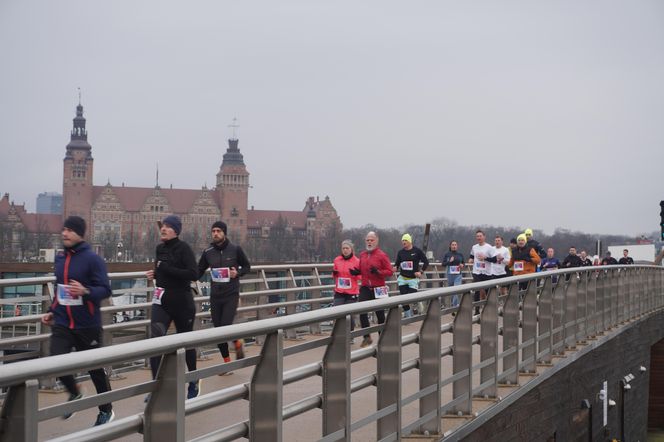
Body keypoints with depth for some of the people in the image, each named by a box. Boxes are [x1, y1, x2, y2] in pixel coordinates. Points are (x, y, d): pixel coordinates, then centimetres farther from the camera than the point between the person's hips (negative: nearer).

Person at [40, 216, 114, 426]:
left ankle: (106, 410, 30)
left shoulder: (92, 259, -13)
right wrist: (52, 311, 17)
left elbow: (105, 289, -15)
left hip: (87, 325, -5)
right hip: (62, 323, 5)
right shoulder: (60, 258, 6)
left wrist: (85, 291, -33)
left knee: (95, 368, 8)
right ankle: (74, 393, 19)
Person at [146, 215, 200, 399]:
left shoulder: (183, 248, -11)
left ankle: (194, 381, 31)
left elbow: (193, 274, -21)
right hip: (161, 301, 5)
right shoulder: (160, 249, 8)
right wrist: (155, 274, 4)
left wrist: (166, 269, -22)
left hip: (181, 302, -5)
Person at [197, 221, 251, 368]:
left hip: (231, 295, -3)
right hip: (215, 296, 3)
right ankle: (227, 362, 19)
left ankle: (237, 343, 19)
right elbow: (199, 272, 9)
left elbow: (247, 266, 9)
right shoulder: (208, 252, 3)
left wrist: (238, 273, -11)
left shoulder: (235, 250, -4)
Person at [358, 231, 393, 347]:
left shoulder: (382, 255, -7)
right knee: (362, 312, -10)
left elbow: (389, 271, -8)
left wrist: (378, 272, -23)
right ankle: (367, 337, -2)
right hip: (365, 288, 4)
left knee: (380, 314, 6)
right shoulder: (362, 255, 10)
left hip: (378, 289, -4)